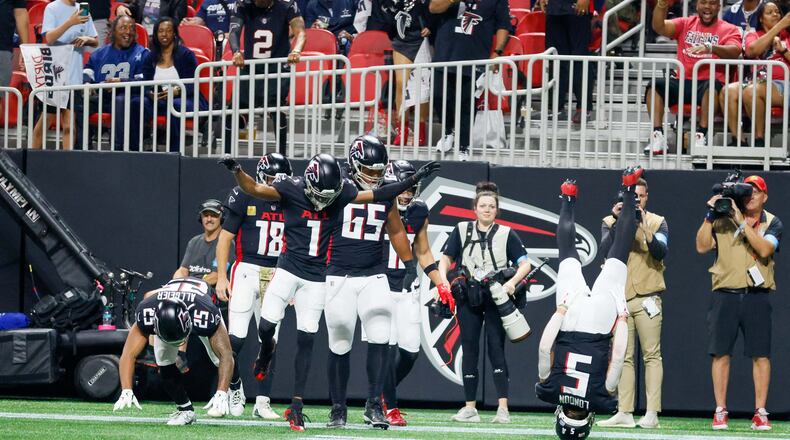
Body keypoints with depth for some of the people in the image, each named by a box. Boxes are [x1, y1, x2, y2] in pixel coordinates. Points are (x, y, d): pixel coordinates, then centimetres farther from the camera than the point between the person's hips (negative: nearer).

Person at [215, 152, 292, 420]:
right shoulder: (245, 197, -3)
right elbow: (225, 238, 0)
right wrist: (221, 276, -7)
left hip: (277, 277, 3)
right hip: (247, 271, -3)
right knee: (236, 338, -10)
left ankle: (262, 402, 6)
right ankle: (234, 388, 12)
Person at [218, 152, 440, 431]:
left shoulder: (340, 192, -4)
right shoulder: (291, 190, -11)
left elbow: (377, 195, 4)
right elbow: (253, 188, -17)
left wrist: (413, 180, 0)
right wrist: (236, 170, -36)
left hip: (316, 277, 2)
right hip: (288, 269, -2)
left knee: (306, 340, 1)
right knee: (266, 326, -10)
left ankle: (296, 405, 6)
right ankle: (267, 350, 30)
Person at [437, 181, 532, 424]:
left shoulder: (506, 234, 4)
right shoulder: (462, 231, 8)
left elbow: (524, 264, 0)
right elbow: (446, 258, 9)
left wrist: (512, 282, -17)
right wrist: (443, 281, -9)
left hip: (495, 298, -2)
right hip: (467, 297, 2)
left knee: (496, 349, -10)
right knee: (469, 349, 3)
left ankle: (503, 408, -16)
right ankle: (470, 408, 7)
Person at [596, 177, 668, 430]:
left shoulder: (657, 222, 6)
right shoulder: (611, 222, 10)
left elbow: (661, 252, -10)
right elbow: (605, 250, -6)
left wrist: (644, 227, -21)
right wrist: (617, 222, -16)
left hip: (647, 298, -2)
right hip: (620, 298, 2)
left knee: (651, 355, -8)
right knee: (623, 358, 2)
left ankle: (652, 414, -11)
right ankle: (624, 413, 3)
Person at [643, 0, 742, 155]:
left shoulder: (729, 30, 10)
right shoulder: (685, 24, 19)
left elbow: (734, 51, -11)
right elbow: (659, 26, 3)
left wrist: (710, 48, -32)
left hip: (708, 85, -3)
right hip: (682, 82, 3)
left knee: (712, 86, -37)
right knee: (655, 86, -24)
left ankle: (701, 135, -37)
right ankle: (657, 137, -30)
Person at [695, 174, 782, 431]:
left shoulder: (772, 223, 6)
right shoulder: (723, 219, 9)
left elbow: (765, 249, -12)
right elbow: (702, 246, 0)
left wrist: (742, 221, -15)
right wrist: (710, 215, -8)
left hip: (757, 296, -1)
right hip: (725, 294, 1)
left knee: (761, 354, -3)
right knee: (721, 352, -1)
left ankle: (760, 413, 1)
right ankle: (720, 412, 4)